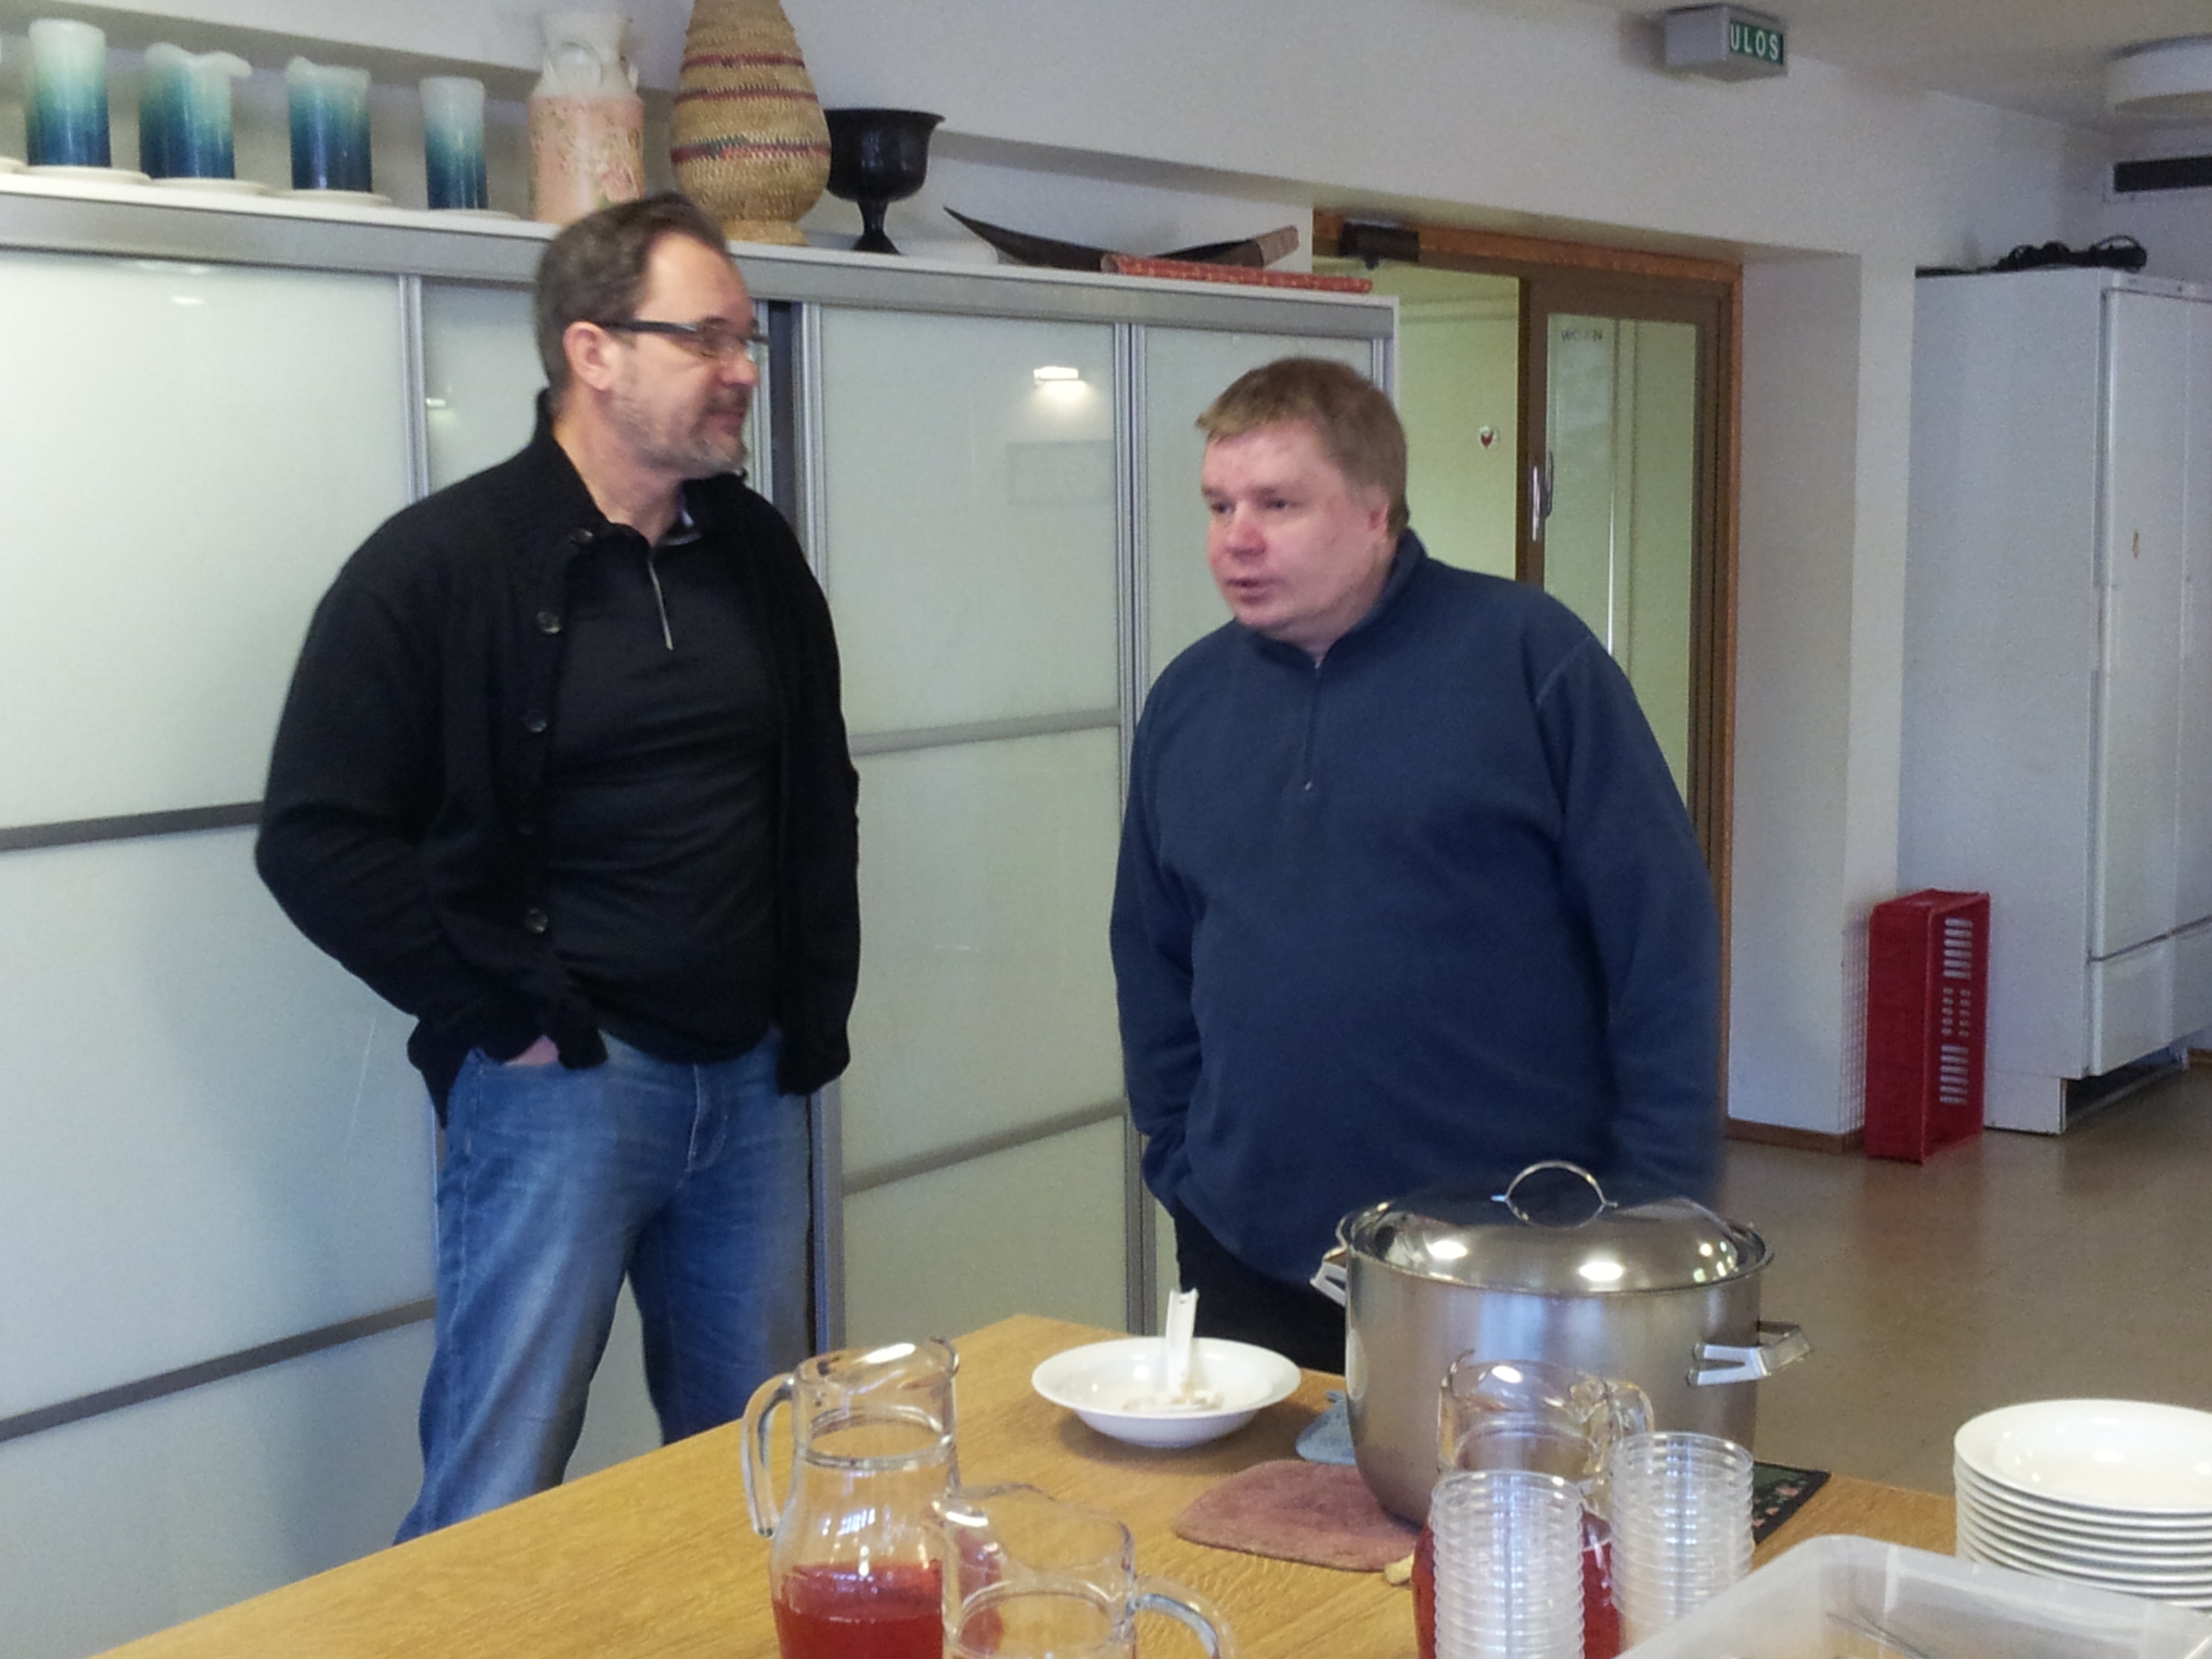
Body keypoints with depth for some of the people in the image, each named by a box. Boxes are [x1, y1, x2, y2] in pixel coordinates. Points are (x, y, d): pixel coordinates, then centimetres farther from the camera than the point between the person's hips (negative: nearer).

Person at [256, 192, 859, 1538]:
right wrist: (509, 1013, -12)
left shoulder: (756, 554, 9)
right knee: (500, 1494, -2)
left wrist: (817, 1010, 11)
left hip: (752, 1080, 6)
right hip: (555, 1082, -5)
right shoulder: (439, 566, -8)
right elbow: (319, 841, -10)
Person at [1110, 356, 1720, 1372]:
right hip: (1252, 1262, 4)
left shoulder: (1528, 657, -8)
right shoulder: (1187, 699, 7)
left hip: (1518, 1263, -4)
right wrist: (1182, 1165, 10)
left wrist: (1655, 1203, -10)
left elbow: (1661, 939, -8)